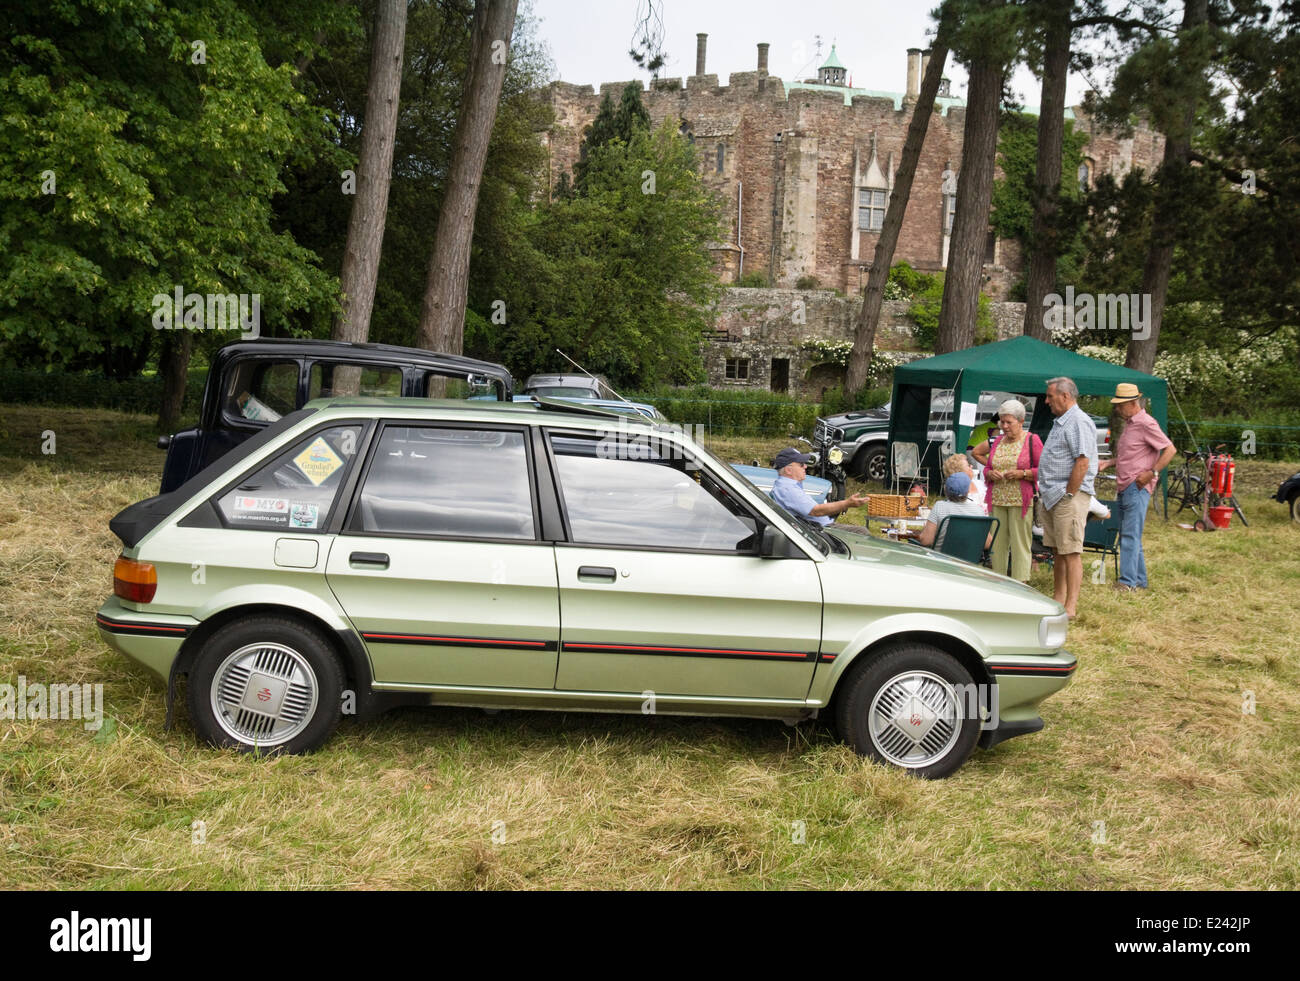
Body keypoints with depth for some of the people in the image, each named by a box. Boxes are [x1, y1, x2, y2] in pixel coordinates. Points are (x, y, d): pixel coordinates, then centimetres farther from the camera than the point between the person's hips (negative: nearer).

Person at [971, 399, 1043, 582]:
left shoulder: (1032, 441, 0)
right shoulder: (996, 441, 14)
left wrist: (1023, 473, -16)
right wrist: (990, 473, 2)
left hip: (1021, 501, -5)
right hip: (996, 500, 5)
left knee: (1020, 544, -6)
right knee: (997, 544, 5)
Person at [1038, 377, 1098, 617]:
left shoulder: (1078, 422, -13)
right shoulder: (1060, 422, 19)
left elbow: (1082, 463, -21)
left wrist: (1068, 494, -19)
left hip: (1069, 497, -10)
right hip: (1052, 497, 10)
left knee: (1071, 552, -7)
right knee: (1057, 551, 14)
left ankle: (1071, 606, -5)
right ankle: (1058, 599, 22)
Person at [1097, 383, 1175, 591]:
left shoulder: (1146, 424, -11)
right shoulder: (1128, 424, 19)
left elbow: (1170, 449, -13)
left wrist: (1152, 473, -18)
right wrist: (1107, 463, 14)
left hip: (1137, 488, -10)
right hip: (1123, 488, 10)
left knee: (1131, 535, -11)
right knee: (1127, 535, 12)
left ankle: (1128, 581, -12)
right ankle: (1140, 580, 18)